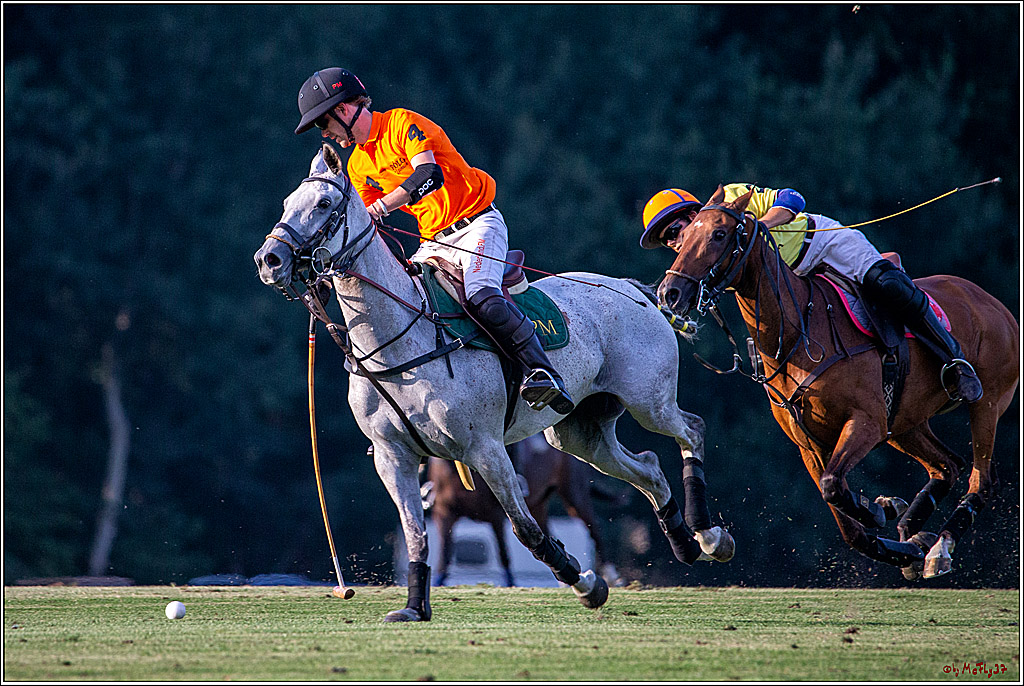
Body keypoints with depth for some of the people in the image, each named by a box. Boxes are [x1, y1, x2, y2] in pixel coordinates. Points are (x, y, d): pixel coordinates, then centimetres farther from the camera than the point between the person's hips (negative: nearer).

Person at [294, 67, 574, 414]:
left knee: (481, 297, -32)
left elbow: (429, 174, -28)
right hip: (433, 242, 8)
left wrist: (384, 205, -38)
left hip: (477, 223, -8)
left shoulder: (402, 123, -11)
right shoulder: (358, 166, 13)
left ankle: (542, 371, -33)